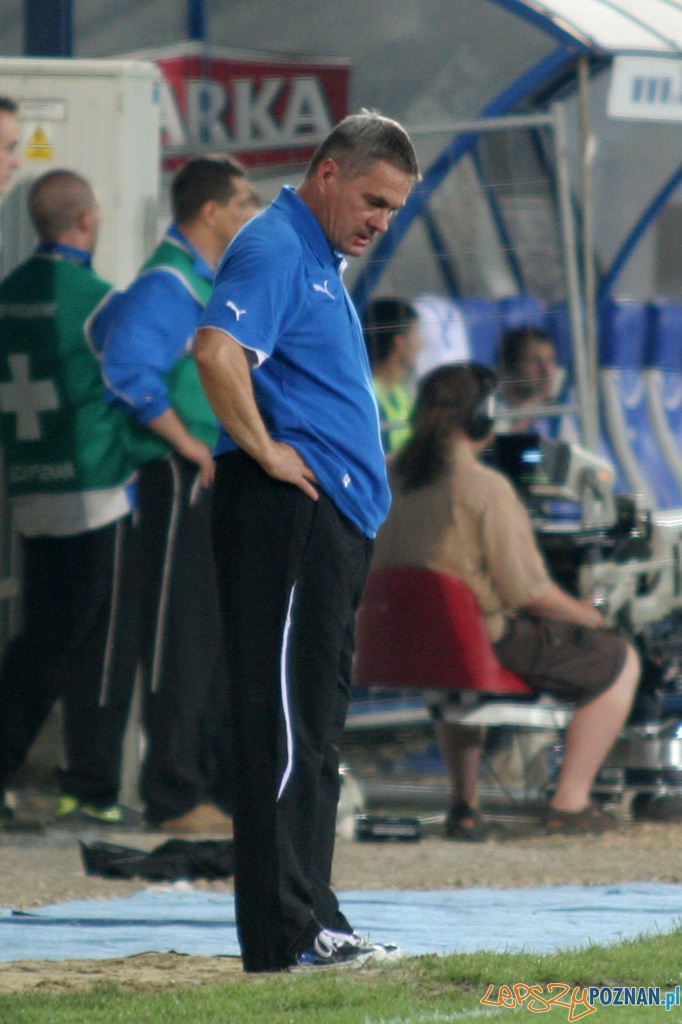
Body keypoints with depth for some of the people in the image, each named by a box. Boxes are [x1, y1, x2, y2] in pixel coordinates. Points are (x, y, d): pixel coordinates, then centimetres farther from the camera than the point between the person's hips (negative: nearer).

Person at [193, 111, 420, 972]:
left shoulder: (320, 260, 22)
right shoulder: (274, 248, -10)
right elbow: (217, 352, -27)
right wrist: (267, 453, -20)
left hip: (333, 516, 11)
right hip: (286, 514, -11)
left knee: (311, 731, 12)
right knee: (284, 728, -10)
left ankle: (310, 924, 17)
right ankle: (284, 933, -11)